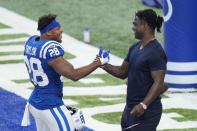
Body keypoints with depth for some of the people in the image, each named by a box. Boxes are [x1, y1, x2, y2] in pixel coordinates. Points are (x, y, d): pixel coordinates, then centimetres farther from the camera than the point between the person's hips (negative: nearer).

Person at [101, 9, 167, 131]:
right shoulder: (135, 48, 12)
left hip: (147, 111, -10)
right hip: (130, 107, 10)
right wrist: (105, 65, 0)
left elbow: (158, 83, -21)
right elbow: (123, 72, 18)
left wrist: (143, 105, -30)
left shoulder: (156, 52, -17)